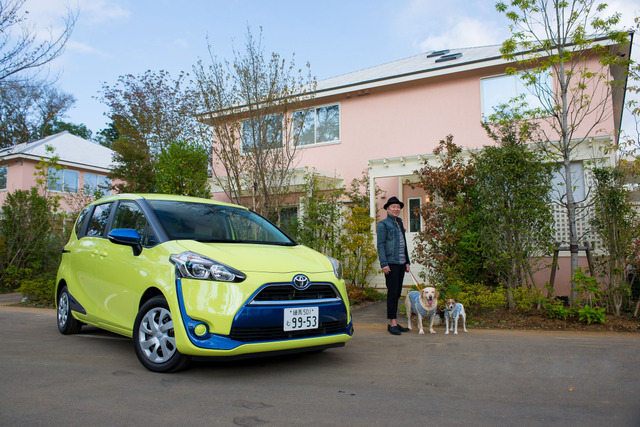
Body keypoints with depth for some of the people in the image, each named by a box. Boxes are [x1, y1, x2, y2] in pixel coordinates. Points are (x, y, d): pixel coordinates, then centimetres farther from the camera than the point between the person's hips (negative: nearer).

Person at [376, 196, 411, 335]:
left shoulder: (399, 224, 19)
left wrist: (407, 262, 17)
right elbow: (380, 245, -9)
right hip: (391, 263, -7)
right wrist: (384, 264, -17)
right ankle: (392, 323, -3)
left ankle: (395, 323, 14)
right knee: (392, 292, -8)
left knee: (397, 293, 8)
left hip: (401, 262, 7)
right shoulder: (383, 224, -4)